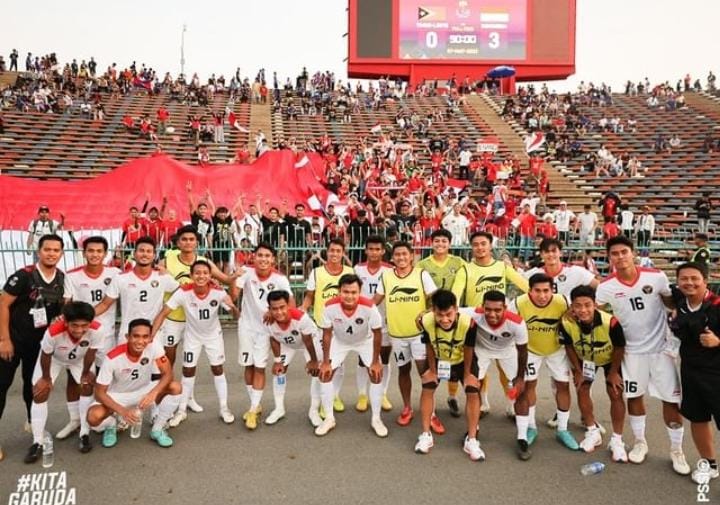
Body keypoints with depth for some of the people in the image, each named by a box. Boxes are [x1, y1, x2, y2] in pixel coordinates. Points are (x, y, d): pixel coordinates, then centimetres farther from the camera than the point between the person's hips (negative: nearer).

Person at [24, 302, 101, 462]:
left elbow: (90, 354, -21)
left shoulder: (96, 330, -42)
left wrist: (86, 374, -5)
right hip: (53, 358, -1)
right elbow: (46, 356, -23)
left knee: (88, 386, -8)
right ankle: (37, 442, 5)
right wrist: (46, 378, -7)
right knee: (39, 393, -7)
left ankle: (84, 434, 8)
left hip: (79, 359, 1)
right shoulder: (53, 332, -45)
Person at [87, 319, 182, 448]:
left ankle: (157, 430, -2)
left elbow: (168, 373, -22)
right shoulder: (113, 358, -29)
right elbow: (100, 393, -21)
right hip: (117, 395, -2)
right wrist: (122, 411, -35)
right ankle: (111, 425, 9)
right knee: (93, 417, -31)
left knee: (175, 388, -25)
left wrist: (153, 393, -42)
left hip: (144, 391, 2)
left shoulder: (154, 345, -24)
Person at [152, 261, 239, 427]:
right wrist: (151, 335, -33)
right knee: (188, 371, 7)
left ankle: (224, 409, 18)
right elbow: (163, 313, -25)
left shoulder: (218, 292, -28)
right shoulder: (183, 292, -29)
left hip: (214, 335, 0)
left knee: (218, 370, 5)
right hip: (192, 336, 0)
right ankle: (182, 411, 23)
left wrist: (232, 306, -44)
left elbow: (237, 316, -21)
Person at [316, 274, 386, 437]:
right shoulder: (330, 306, -34)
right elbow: (327, 334, -18)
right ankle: (329, 418, 11)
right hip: (339, 341, 1)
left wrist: (376, 361, -16)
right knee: (325, 374, -6)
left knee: (376, 374, -10)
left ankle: (376, 419, 7)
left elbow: (377, 333, -21)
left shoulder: (369, 307, -36)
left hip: (365, 341, -1)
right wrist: (325, 362, -13)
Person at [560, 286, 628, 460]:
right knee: (582, 390, 4)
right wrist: (578, 371, -5)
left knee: (615, 395, -2)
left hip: (610, 359, -2)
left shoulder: (610, 322, -42)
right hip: (585, 358, 3)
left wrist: (613, 372, -10)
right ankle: (593, 432, 24)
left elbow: (619, 348, -22)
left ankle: (617, 440, 13)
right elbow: (569, 347, -13)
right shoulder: (567, 323, -35)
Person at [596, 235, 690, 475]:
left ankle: (676, 450, 25)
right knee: (634, 396, 13)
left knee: (671, 400, 6)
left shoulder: (656, 277, -13)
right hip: (633, 350, 1)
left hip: (661, 347, 0)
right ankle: (640, 442, 34)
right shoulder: (606, 287, -14)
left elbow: (672, 303, 2)